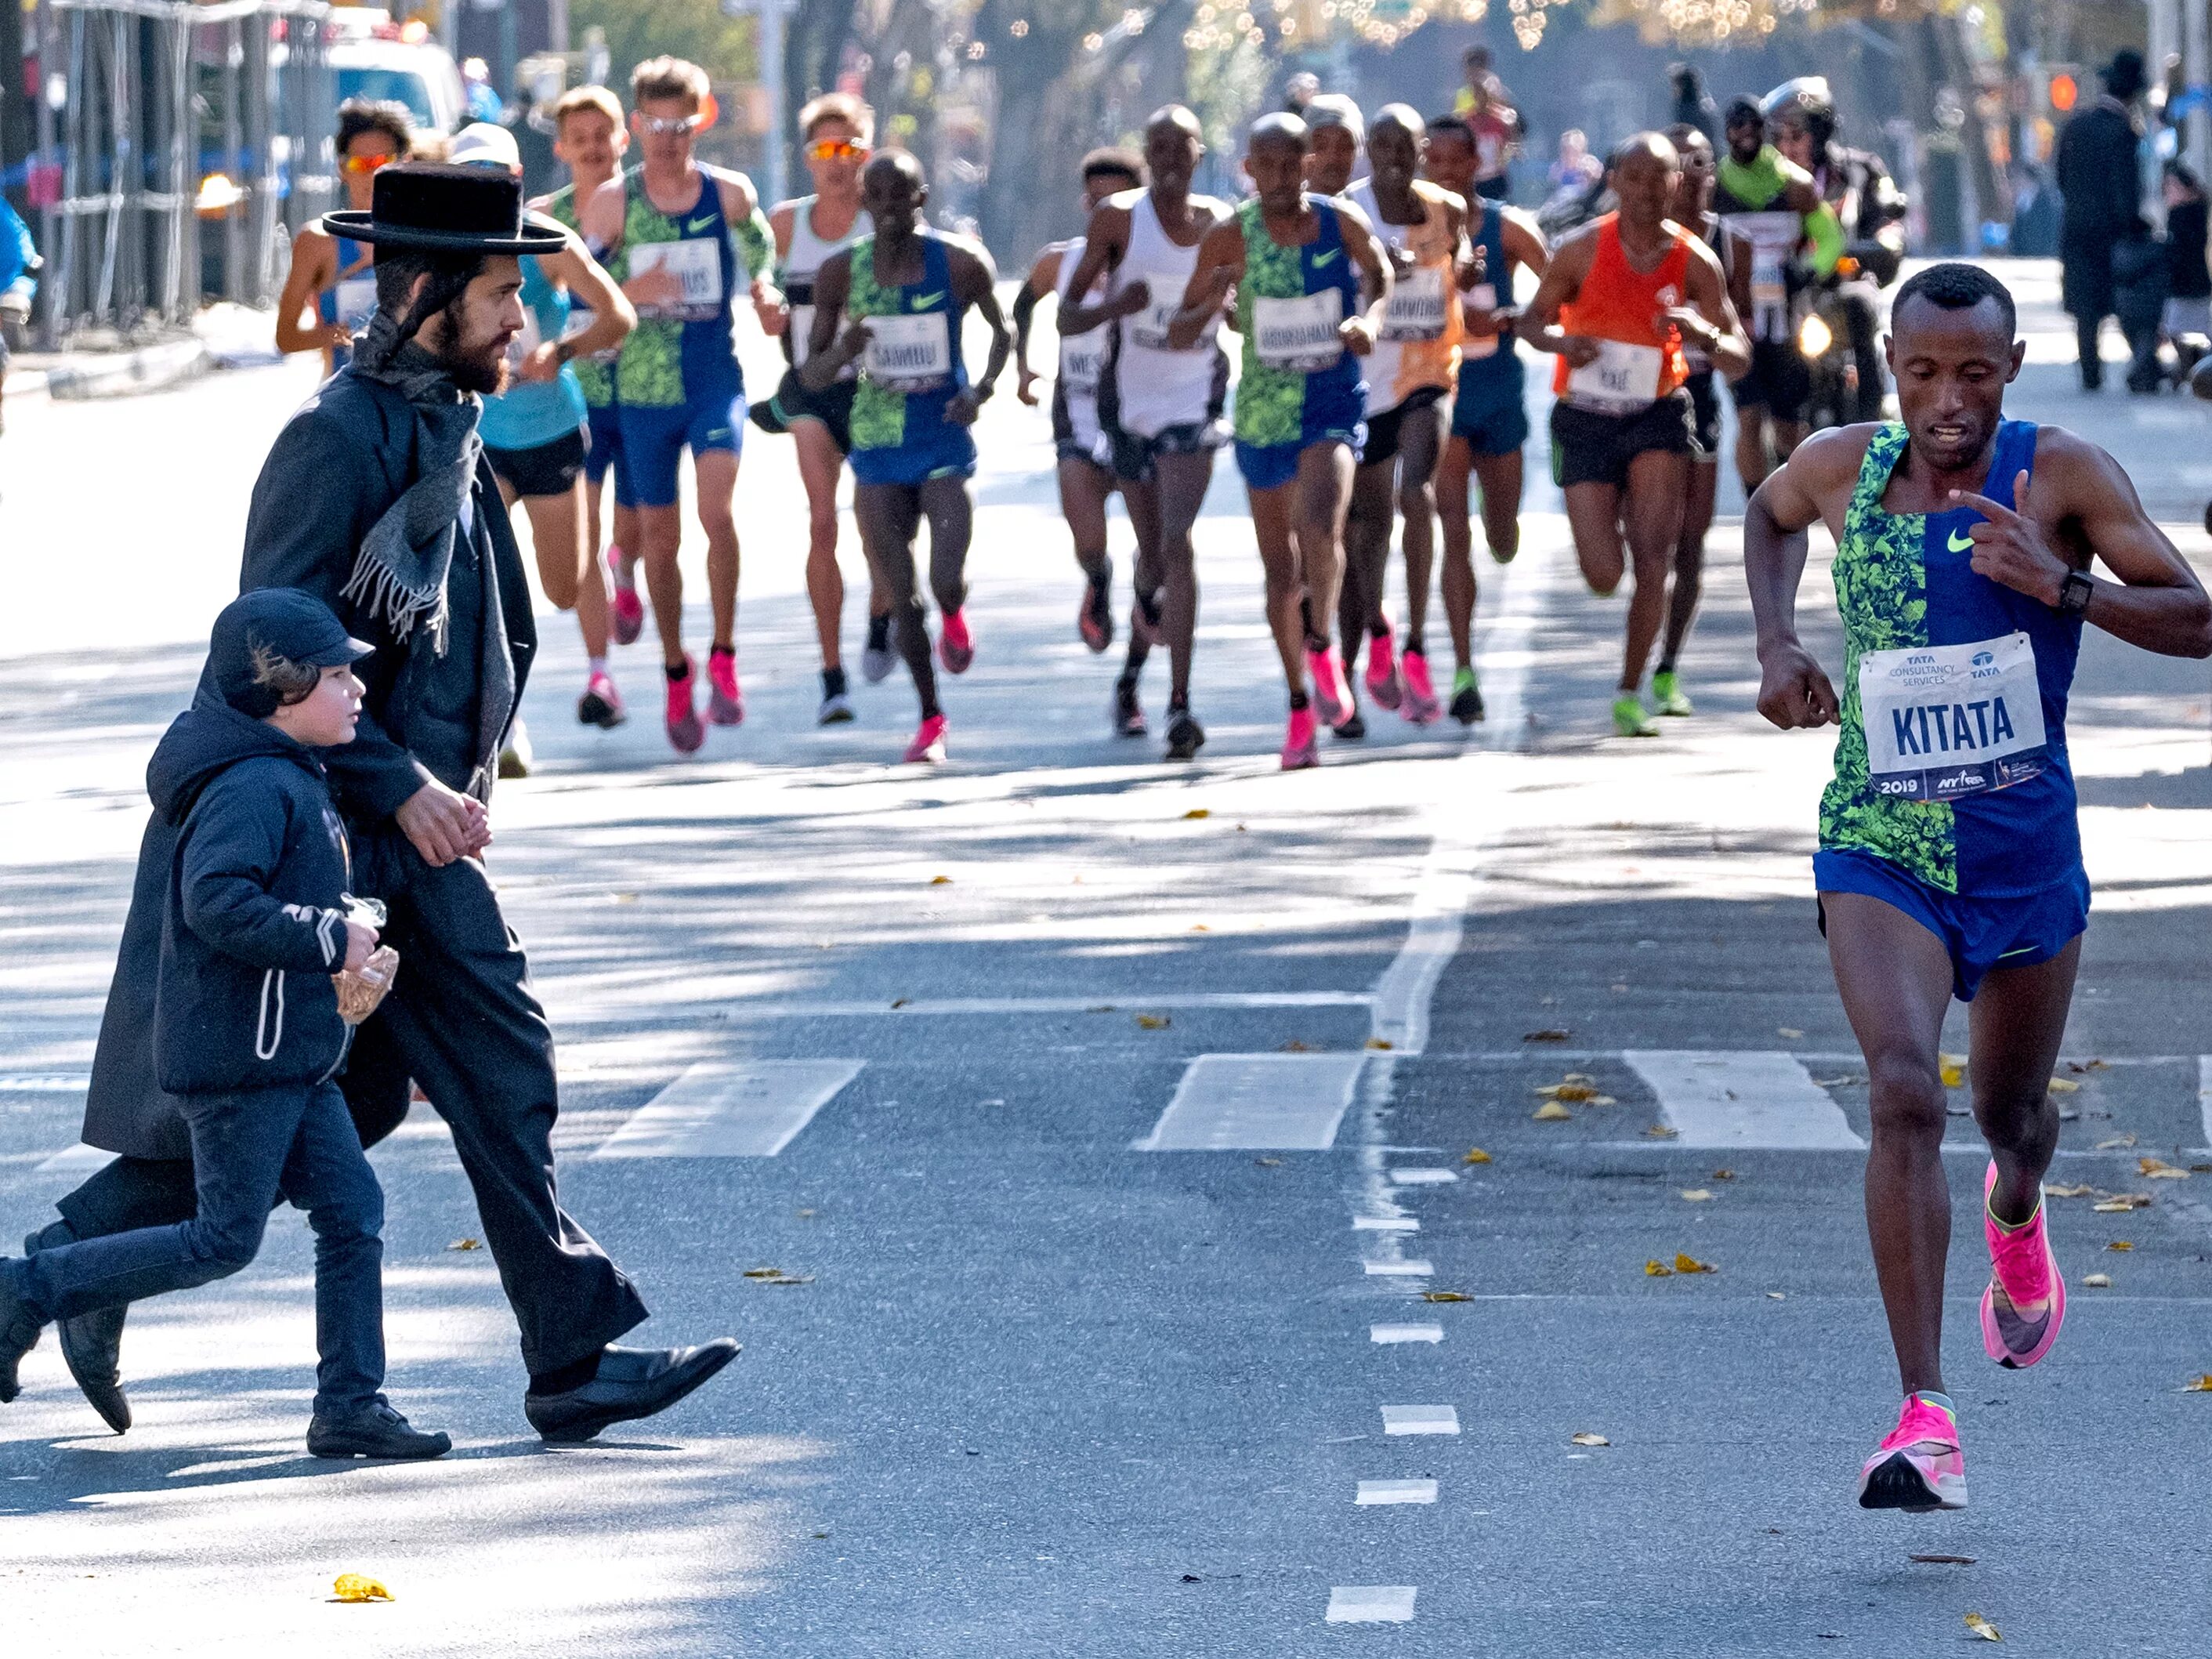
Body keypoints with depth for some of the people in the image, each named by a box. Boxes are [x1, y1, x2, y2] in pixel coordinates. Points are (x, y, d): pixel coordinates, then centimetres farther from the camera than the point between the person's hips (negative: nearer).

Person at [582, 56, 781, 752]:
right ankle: (676, 671, 27)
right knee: (659, 537, 8)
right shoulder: (611, 203, -1)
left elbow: (762, 271, 11)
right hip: (643, 388, 1)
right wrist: (634, 292, -19)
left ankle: (723, 658, -9)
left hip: (717, 380, -1)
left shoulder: (731, 194, 0)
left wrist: (767, 300, -11)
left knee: (717, 511, -22)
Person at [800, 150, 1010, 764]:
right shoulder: (841, 272, -2)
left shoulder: (960, 263, -6)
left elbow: (1002, 330, 11)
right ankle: (930, 717, 22)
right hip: (878, 445, 2)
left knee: (947, 583, -17)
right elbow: (812, 375, 3)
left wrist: (983, 389, -7)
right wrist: (842, 352, -20)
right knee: (902, 598, 3)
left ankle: (954, 620, 21)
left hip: (945, 442, -2)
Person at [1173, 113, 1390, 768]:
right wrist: (1210, 305, -25)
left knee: (1322, 522, -29)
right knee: (1280, 567, 9)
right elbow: (1179, 334, -3)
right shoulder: (1230, 239, -7)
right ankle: (1300, 705, 24)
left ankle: (1321, 646, -6)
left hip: (1334, 401, -1)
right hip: (1263, 412, 1)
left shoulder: (1341, 222, -6)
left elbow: (1379, 272, 16)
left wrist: (1370, 318, -5)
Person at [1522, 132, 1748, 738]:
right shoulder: (1584, 249, -8)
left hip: (1656, 416, 0)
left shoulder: (1695, 261, -6)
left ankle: (1631, 692, 2)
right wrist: (1560, 340, -21)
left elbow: (1739, 360, -3)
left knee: (1652, 559, -13)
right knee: (1603, 575, -4)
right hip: (1586, 421, 0)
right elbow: (1534, 318, 3)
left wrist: (1706, 336, -26)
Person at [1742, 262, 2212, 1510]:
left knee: (2011, 1110, 18)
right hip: (1879, 848, 0)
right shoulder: (1841, 470, -4)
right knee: (1906, 1092, -21)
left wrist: (2061, 585, -28)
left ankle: (2018, 1217, 59)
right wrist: (1779, 645, 5)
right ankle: (1927, 1417, -24)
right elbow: (1768, 515, 21)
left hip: (2026, 849, 0)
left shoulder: (2063, 477, -11)